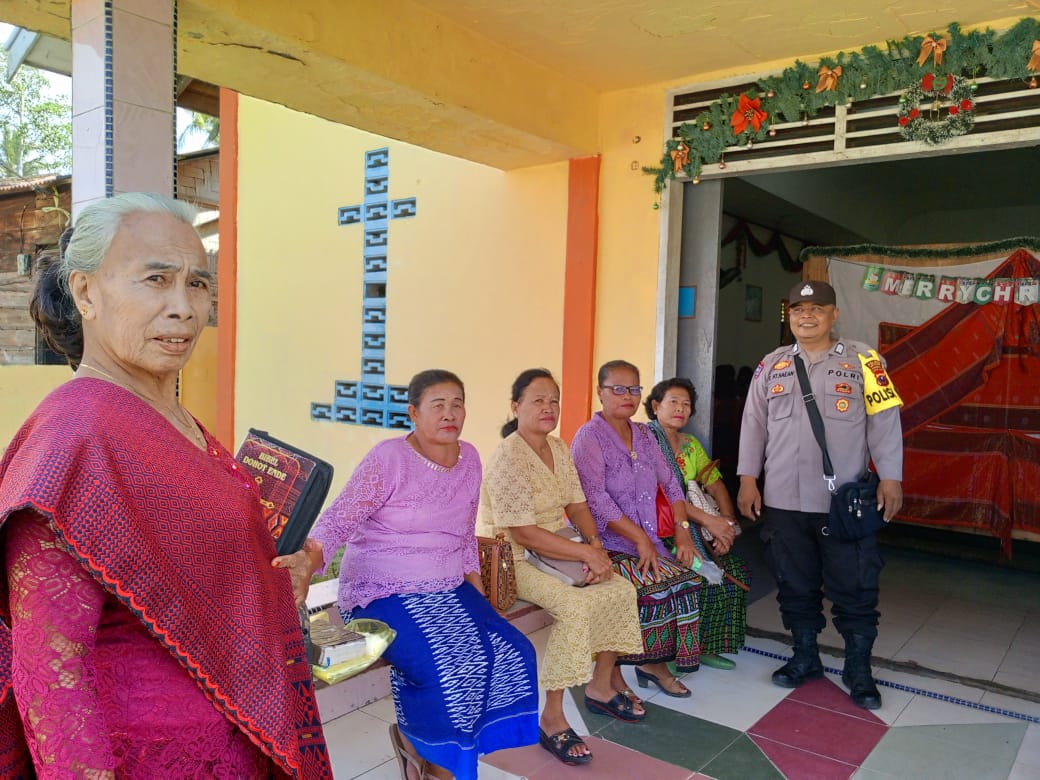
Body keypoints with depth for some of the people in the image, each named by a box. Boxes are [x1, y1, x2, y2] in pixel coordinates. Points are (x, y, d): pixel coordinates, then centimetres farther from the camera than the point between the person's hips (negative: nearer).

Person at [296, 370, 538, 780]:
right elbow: (338, 519, -20)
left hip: (448, 591, 7)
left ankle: (420, 745, 10)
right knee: (448, 669, -27)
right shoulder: (388, 458, -13)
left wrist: (481, 601, 9)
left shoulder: (469, 459, 5)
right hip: (383, 593, -6)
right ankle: (414, 741, 10)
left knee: (510, 654, -10)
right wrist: (311, 560, -40)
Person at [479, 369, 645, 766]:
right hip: (513, 560, -8)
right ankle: (551, 718, -15)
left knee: (621, 589, -3)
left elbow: (577, 505, 8)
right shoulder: (507, 459, -21)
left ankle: (602, 685, 16)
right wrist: (585, 553, -22)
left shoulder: (559, 448, 6)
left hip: (557, 550, 9)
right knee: (574, 604, -29)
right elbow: (523, 533, -25)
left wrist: (595, 544, -11)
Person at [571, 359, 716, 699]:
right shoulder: (589, 436, -9)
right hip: (602, 541, -7)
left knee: (689, 576, -14)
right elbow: (596, 499, -19)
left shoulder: (643, 435, 14)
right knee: (655, 583, -26)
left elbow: (671, 484, 13)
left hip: (645, 539, 7)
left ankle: (656, 663, 1)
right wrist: (639, 538, -21)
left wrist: (682, 529, -1)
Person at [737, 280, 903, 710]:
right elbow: (754, 424, 9)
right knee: (795, 584, 13)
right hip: (784, 499, 3)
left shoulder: (862, 360, 1)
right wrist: (748, 479, 5)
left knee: (854, 587, 5)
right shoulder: (772, 365, 8)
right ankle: (805, 657, 30)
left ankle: (858, 668, 22)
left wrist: (890, 477, -7)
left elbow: (884, 421, -1)